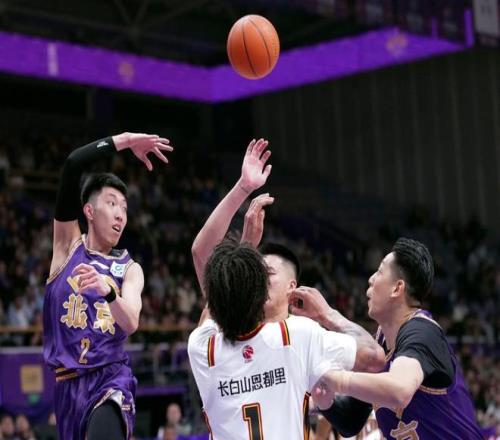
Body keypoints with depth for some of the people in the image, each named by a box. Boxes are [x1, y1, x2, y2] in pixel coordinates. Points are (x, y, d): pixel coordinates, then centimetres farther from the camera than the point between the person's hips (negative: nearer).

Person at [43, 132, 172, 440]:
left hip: (112, 377, -2)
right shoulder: (68, 245, 8)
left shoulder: (130, 269, 9)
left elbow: (131, 324, -12)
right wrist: (124, 141, -4)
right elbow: (72, 166, -4)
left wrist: (107, 291, -31)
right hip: (69, 382, 2)